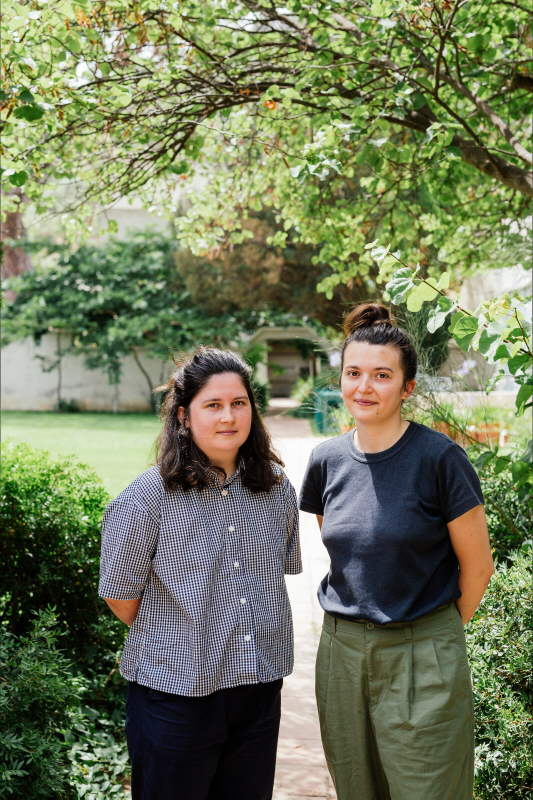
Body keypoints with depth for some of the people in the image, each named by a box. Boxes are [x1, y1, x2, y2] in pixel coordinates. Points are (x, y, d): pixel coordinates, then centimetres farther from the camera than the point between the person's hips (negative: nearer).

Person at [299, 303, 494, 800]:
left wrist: (439, 633, 4)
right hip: (341, 651, 5)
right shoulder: (327, 461, 3)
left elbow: (476, 566, -6)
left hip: (421, 659, -5)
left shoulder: (439, 458, -13)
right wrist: (358, 614, 13)